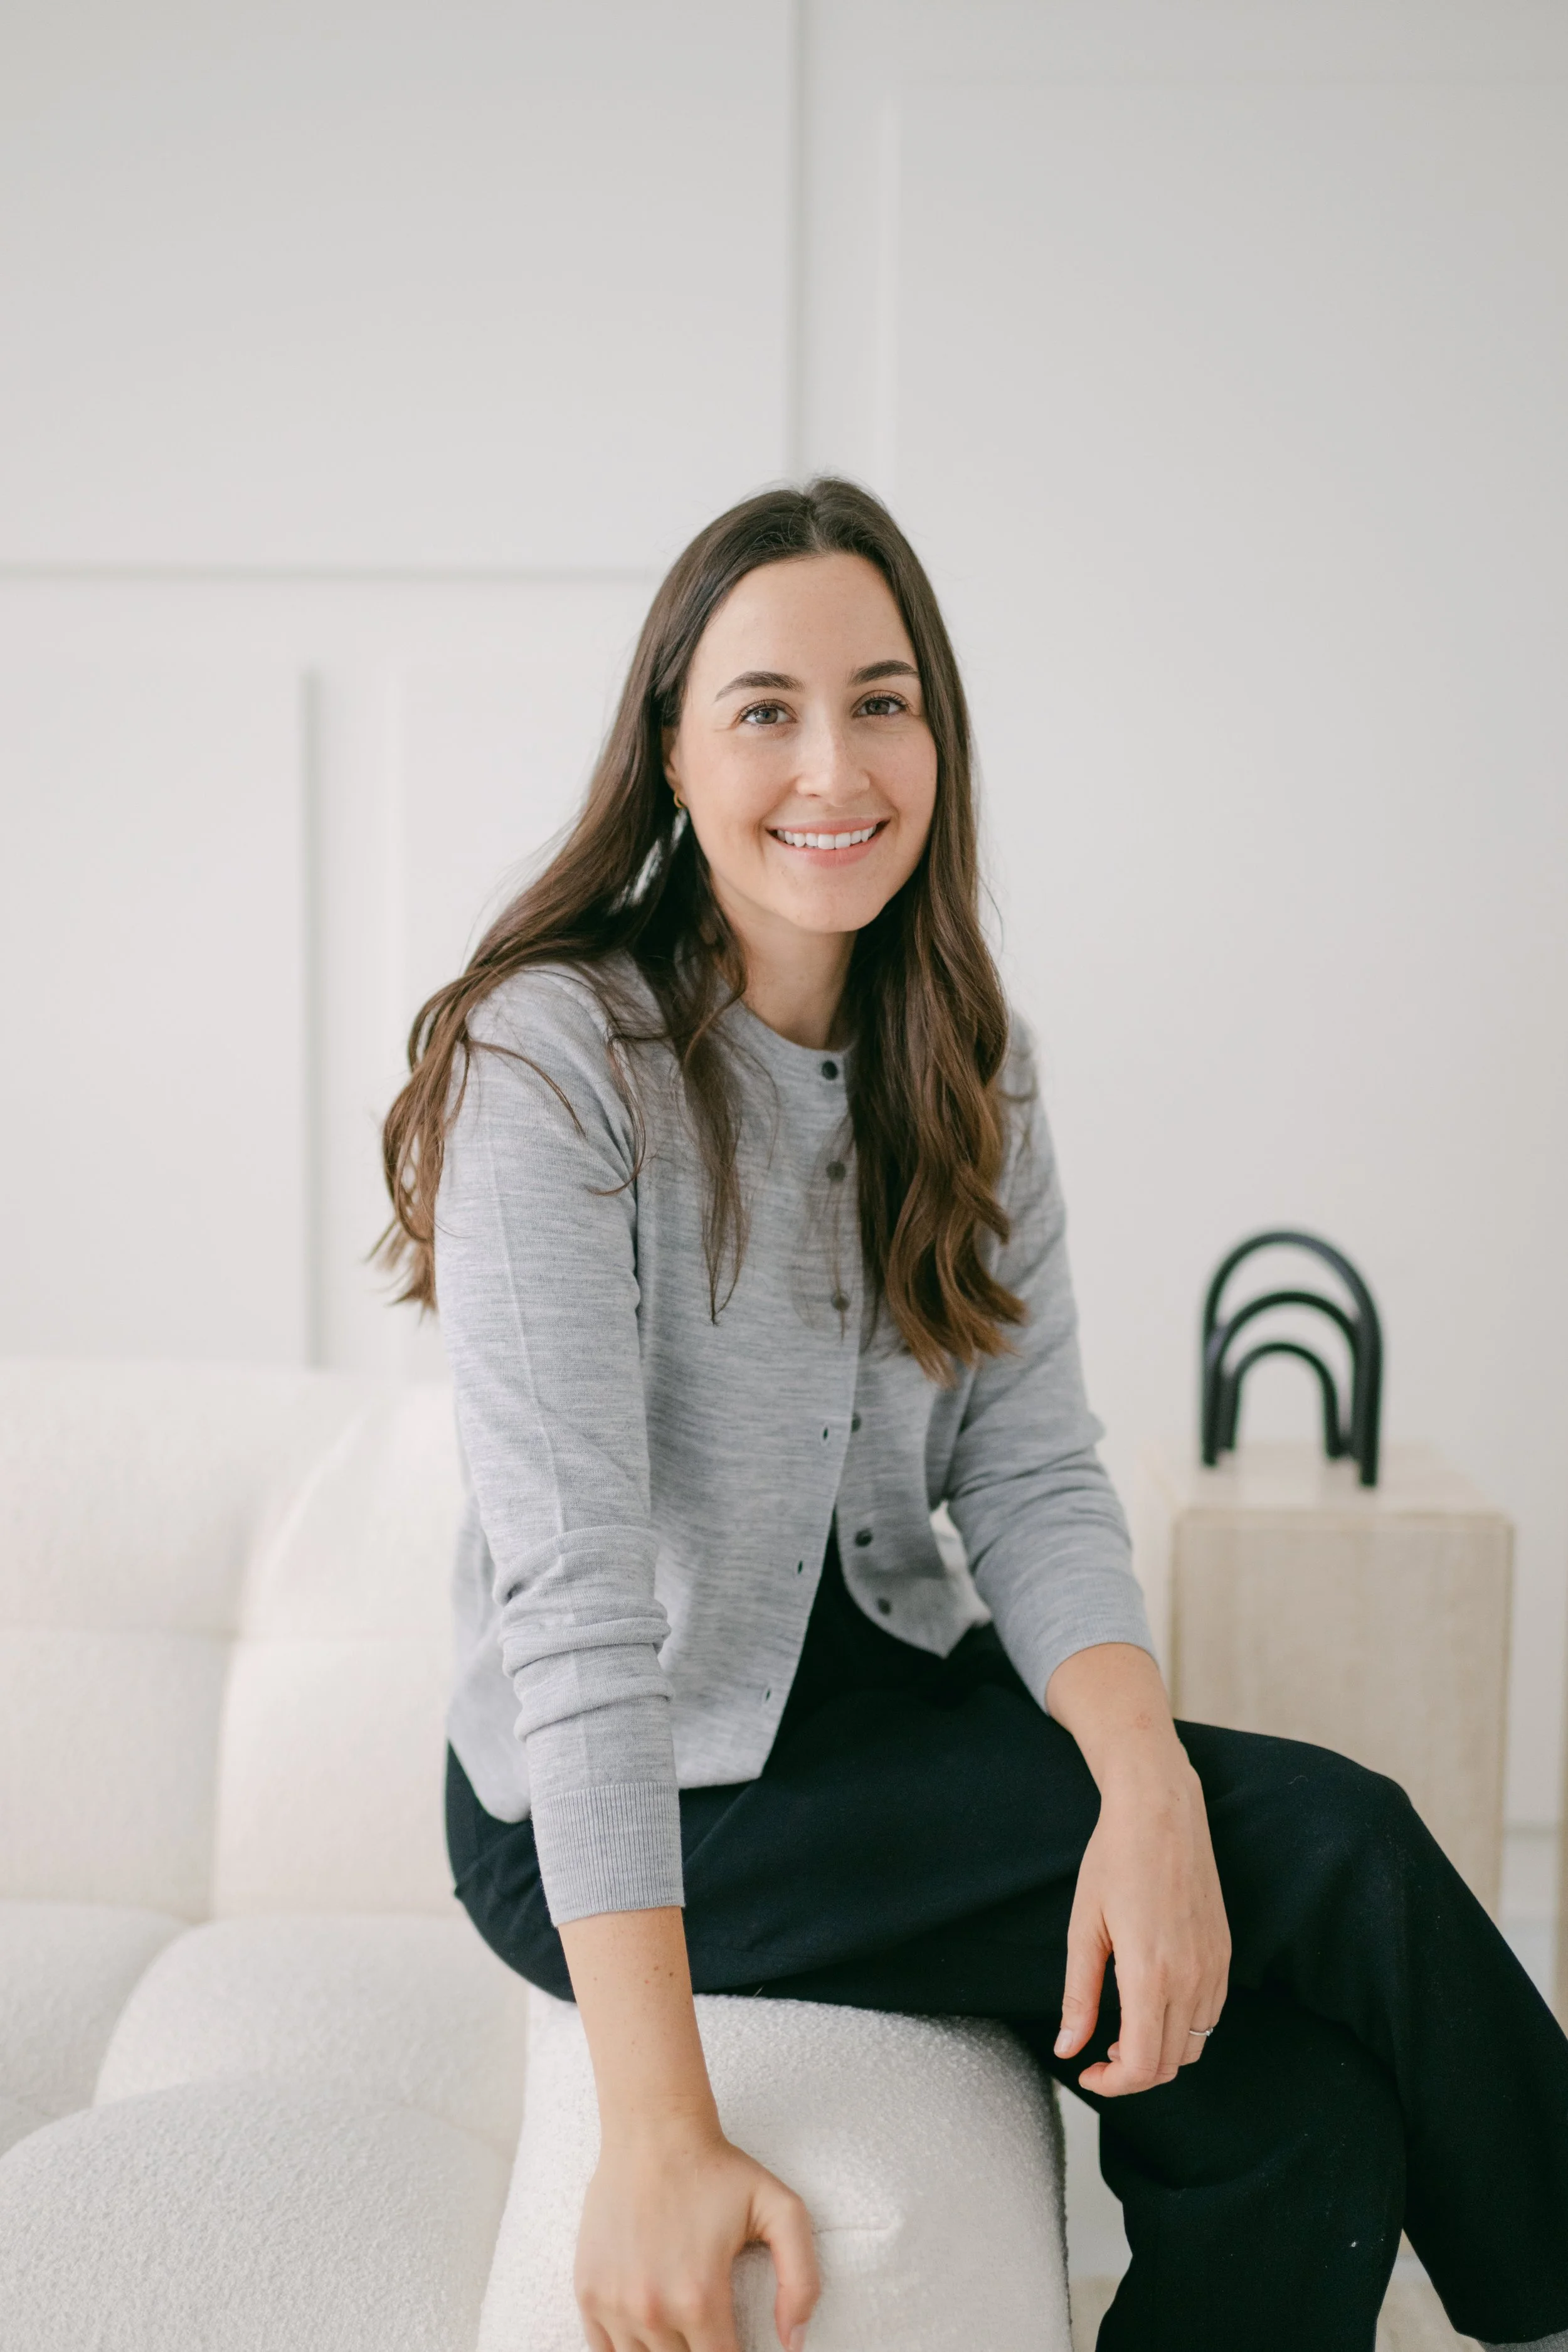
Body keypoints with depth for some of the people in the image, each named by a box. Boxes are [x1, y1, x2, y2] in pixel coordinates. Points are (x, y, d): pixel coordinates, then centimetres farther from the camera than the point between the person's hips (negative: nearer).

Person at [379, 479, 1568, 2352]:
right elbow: (571, 1586, -26)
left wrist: (1152, 1783, -24)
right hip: (619, 1814, -6)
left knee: (1305, 2124, -18)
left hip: (896, 1705, 6)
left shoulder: (963, 1066, 3)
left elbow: (1032, 1478, -3)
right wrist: (660, 2139, -32)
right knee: (1342, 1850, -17)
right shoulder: (558, 1059, -18)